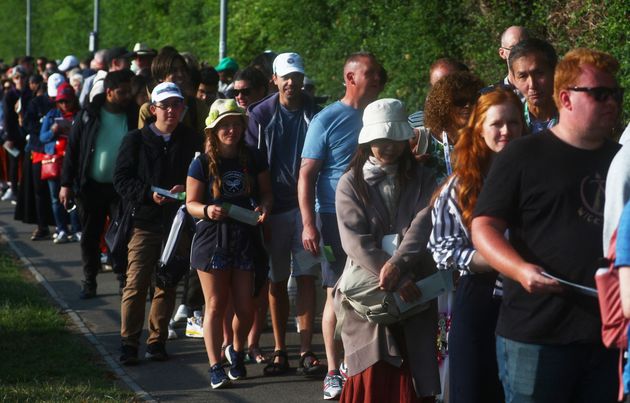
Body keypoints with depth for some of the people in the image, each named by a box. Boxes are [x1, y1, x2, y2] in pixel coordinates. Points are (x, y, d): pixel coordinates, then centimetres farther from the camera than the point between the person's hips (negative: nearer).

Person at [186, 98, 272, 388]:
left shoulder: (254, 160, 5)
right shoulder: (202, 164, -3)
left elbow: (266, 192, 12)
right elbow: (191, 203, -1)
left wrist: (264, 207, -11)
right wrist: (207, 210, -23)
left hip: (245, 239, 3)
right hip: (212, 239, -3)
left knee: (245, 306, 5)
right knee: (215, 305, -2)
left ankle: (237, 353, 31)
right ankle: (215, 367, 1)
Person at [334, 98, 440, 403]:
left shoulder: (422, 180, 10)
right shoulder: (351, 183, 4)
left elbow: (423, 225, -7)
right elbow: (355, 241, -8)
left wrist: (398, 264, -25)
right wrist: (396, 279, -19)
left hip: (414, 293, 2)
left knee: (415, 377, -2)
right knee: (373, 376, -9)